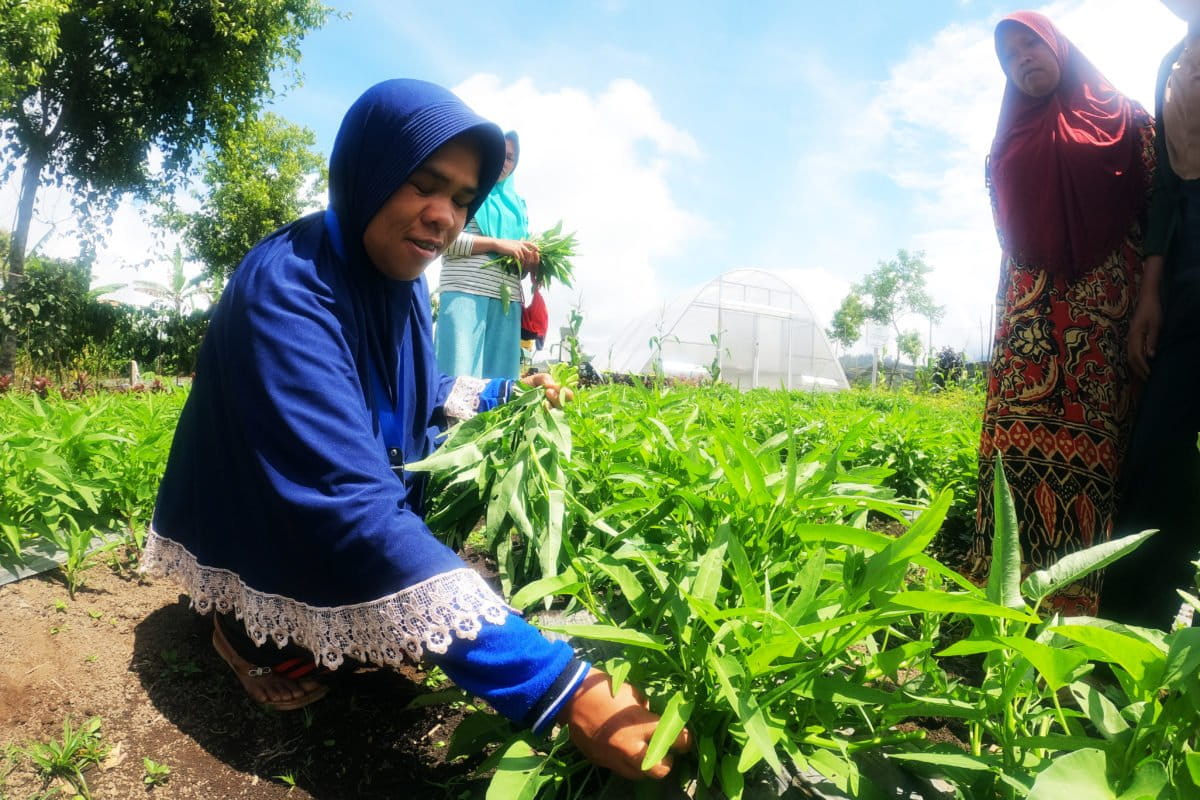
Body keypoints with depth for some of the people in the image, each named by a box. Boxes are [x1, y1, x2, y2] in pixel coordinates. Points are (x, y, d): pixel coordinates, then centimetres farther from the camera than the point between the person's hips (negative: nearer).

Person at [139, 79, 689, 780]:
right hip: (260, 538, -7)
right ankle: (257, 632, 2)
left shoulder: (398, 278, -6)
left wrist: (500, 395, -4)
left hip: (361, 489, 7)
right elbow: (349, 507, -43)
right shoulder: (285, 288, -32)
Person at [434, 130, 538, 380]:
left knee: (499, 379, -2)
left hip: (508, 301, 5)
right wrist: (497, 244, -11)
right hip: (464, 293, -5)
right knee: (460, 378, -13)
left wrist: (531, 260, 4)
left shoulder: (516, 203, 25)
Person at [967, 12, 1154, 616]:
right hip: (1030, 310, 2)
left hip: (1108, 304, -2)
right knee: (1021, 441, -12)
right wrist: (1009, 310, 9)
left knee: (1099, 437, -11)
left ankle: (1088, 601, -8)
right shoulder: (1009, 144, 23)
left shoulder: (1124, 118, 14)